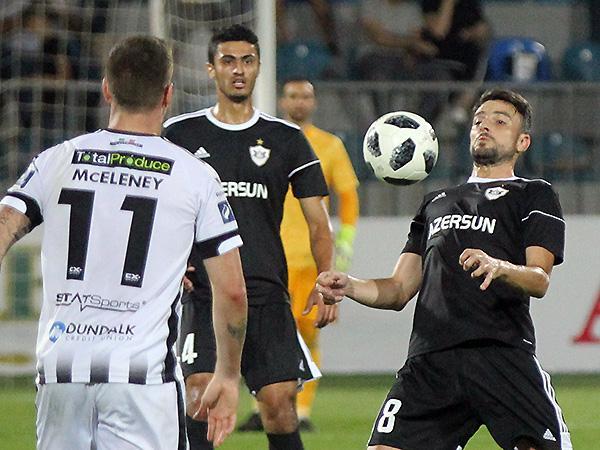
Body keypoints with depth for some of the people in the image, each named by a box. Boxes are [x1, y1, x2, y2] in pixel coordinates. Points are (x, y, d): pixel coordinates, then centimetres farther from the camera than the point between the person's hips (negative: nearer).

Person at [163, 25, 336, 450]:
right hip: (204, 292, -1)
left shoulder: (287, 139, 9)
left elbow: (318, 223, 8)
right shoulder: (180, 134, 8)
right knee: (200, 393, -19)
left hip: (268, 295, 1)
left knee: (280, 404, -5)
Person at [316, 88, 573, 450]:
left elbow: (540, 280, -2)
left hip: (502, 353, -4)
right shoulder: (436, 203, 31)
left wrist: (499, 267, -24)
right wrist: (349, 286, 5)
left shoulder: (534, 195, 15)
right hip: (430, 359, 4)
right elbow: (398, 290, 26)